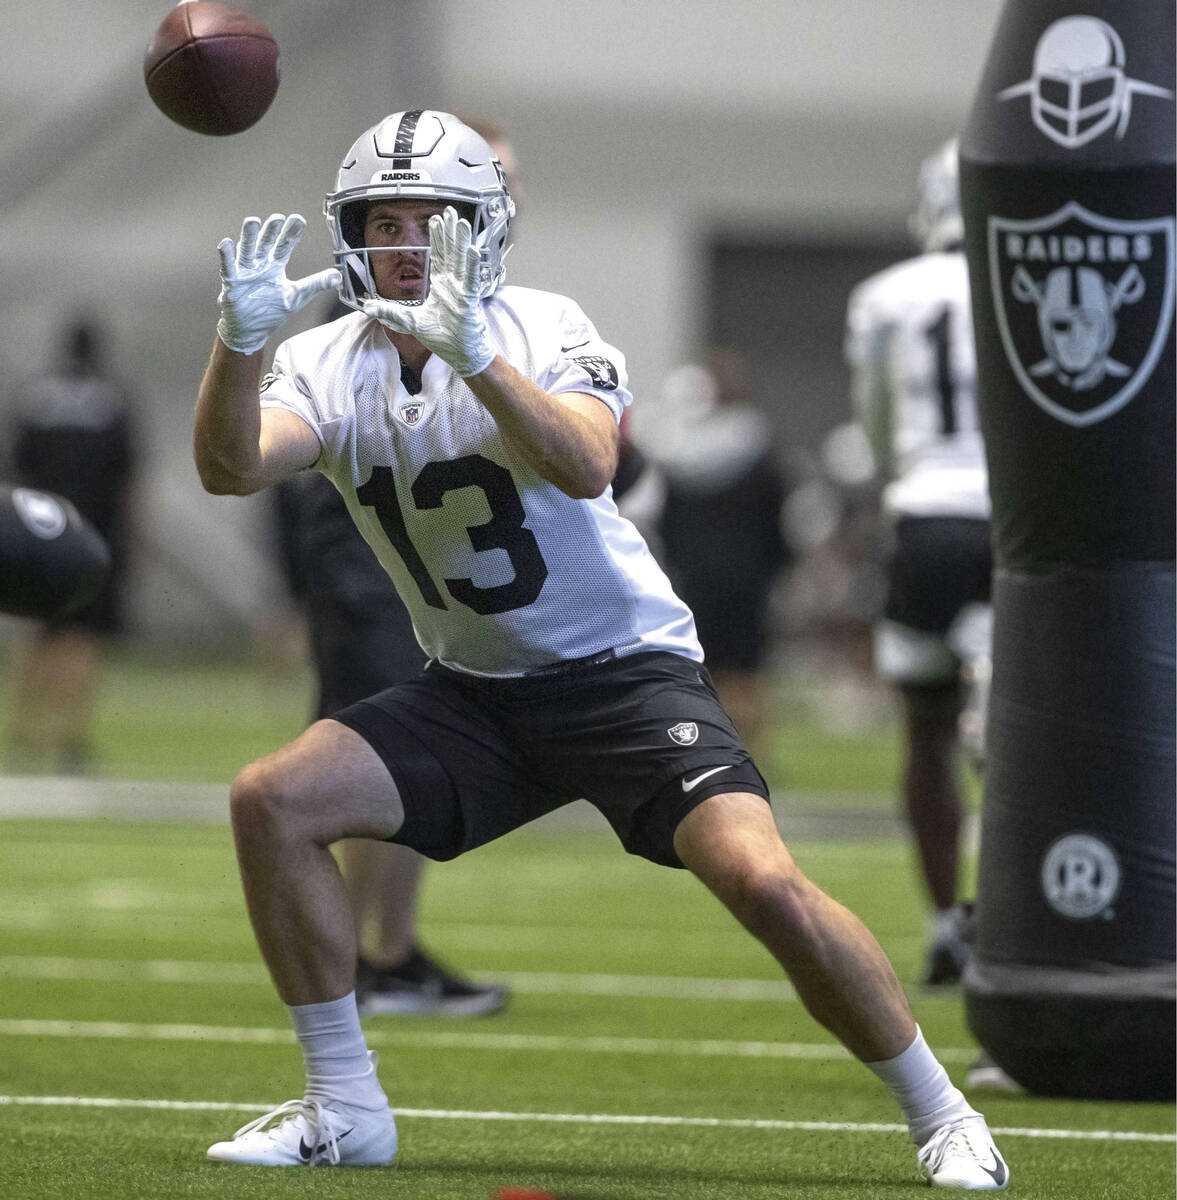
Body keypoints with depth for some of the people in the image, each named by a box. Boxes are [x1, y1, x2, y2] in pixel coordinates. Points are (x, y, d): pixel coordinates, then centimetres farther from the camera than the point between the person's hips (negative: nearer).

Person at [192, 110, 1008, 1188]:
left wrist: (477, 360, -49)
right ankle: (344, 1109, 1)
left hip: (626, 668, -5)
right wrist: (239, 341, -41)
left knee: (766, 883, -24)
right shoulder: (331, 365, -4)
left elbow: (586, 467, -35)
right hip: (475, 694, 5)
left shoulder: (543, 331, -15)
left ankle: (940, 1115, -5)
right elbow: (230, 469, -23)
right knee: (272, 804, -12)